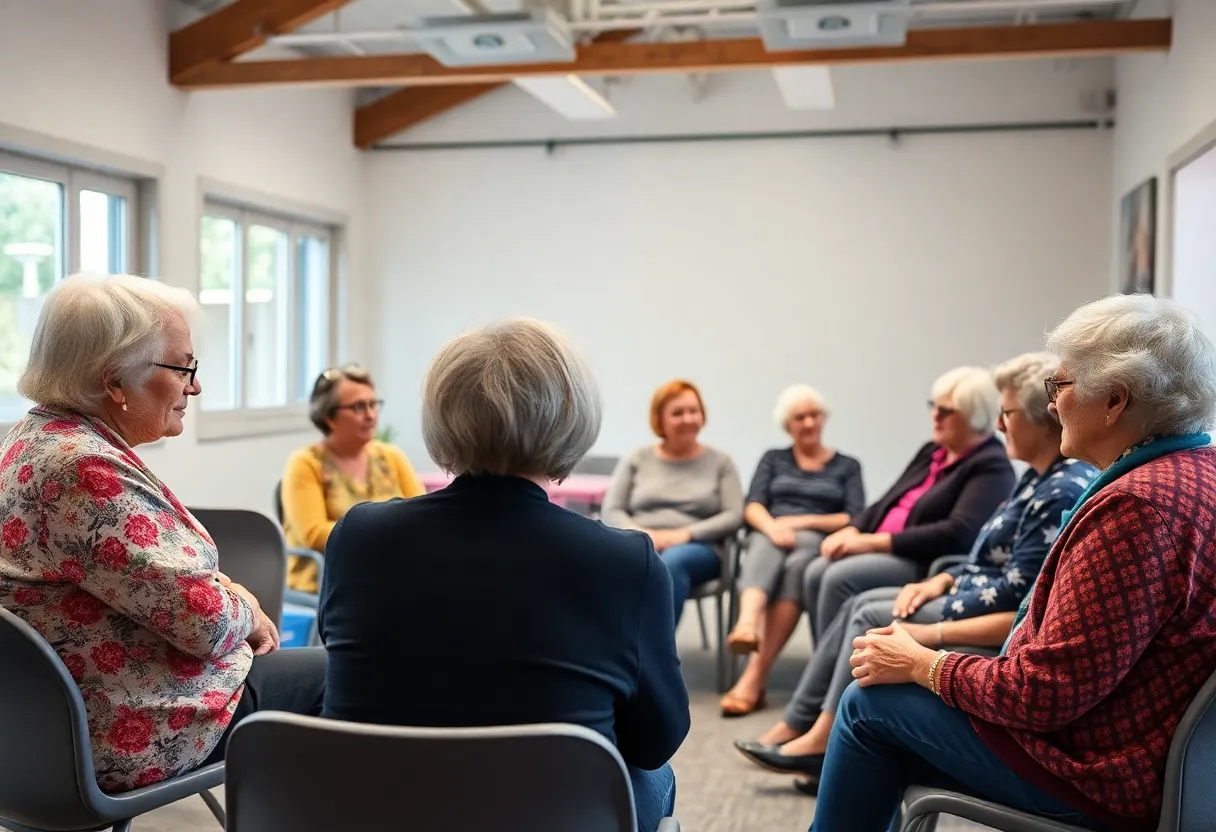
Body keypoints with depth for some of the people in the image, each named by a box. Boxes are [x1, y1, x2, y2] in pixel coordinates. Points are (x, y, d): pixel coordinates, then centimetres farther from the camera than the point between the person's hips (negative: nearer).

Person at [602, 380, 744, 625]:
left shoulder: (720, 462, 14)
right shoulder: (636, 460, 16)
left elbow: (734, 516, 2)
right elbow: (611, 511, 10)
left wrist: (685, 534, -12)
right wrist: (640, 533, -12)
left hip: (697, 549, 0)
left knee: (672, 561, -38)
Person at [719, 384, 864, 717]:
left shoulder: (847, 466, 19)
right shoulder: (773, 459, 22)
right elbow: (752, 507, 6)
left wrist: (804, 521, -9)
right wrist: (772, 527, -17)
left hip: (818, 541, -1)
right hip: (770, 534, 1)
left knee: (796, 565, -37)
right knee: (765, 547, -37)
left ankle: (753, 678, -47)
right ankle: (747, 626, -67)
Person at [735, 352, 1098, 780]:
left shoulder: (1064, 492, -22)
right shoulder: (1041, 478, 11)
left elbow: (1016, 596, -24)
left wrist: (932, 630, -18)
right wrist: (942, 580, 2)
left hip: (1003, 631, -10)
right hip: (981, 596, 10)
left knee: (875, 617, -13)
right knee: (863, 603, 5)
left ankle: (822, 741, -3)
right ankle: (797, 725, 4)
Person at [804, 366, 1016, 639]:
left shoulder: (991, 468, -9)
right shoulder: (931, 452, 18)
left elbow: (959, 534, -22)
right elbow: (886, 504, 21)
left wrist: (874, 542, -22)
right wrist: (851, 532, -2)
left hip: (929, 565, -8)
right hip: (885, 553, 8)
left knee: (840, 578, -27)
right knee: (817, 572, -14)